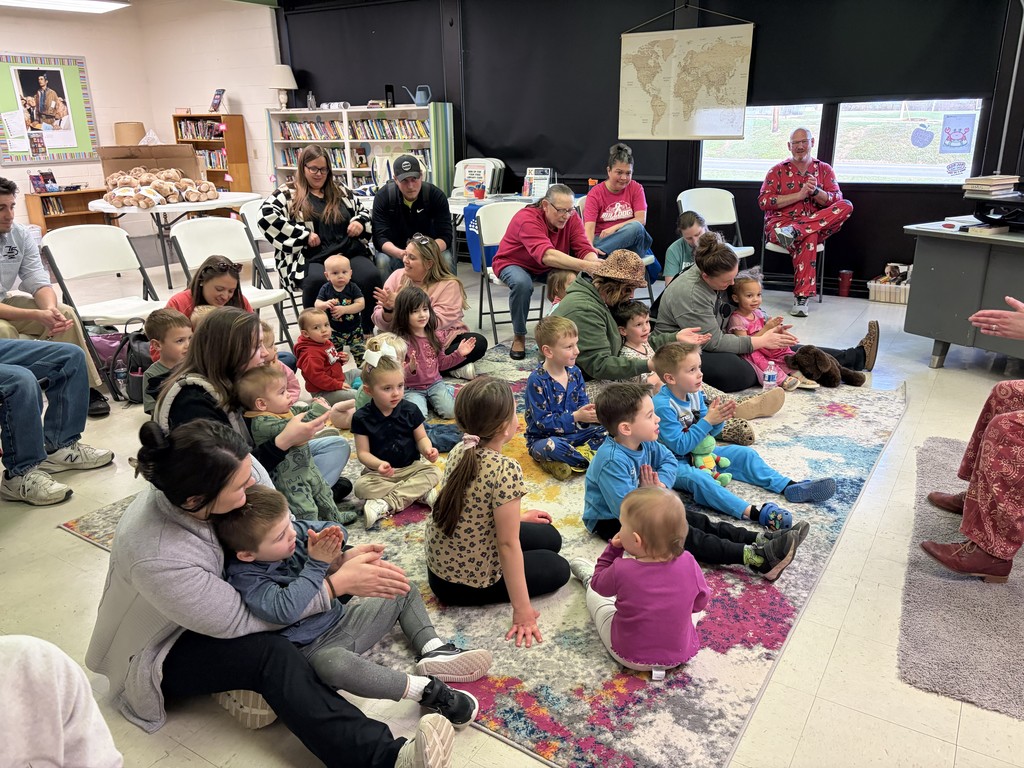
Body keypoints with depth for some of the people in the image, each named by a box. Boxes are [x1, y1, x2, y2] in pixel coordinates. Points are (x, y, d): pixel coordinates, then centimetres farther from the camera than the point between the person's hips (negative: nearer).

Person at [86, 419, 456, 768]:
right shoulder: (159, 559, -39)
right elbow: (240, 621, -26)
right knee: (273, 654, -33)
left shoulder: (187, 489, -22)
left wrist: (340, 557, -22)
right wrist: (338, 584, -27)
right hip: (160, 655, -8)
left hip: (212, 605, 8)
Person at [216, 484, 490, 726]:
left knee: (407, 592, 15)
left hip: (342, 617, 8)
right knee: (334, 664, -43)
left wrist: (330, 537, -17)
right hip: (314, 647, -8)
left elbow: (335, 530, 8)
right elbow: (285, 610, -38)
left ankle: (433, 650, -6)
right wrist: (317, 564, -30)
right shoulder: (245, 578, -23)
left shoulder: (293, 530, -6)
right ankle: (426, 689, -33)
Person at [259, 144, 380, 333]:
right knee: (319, 281, -39)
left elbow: (362, 213, 32)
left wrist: (359, 222, 6)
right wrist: (305, 235, -12)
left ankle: (366, 332, -15)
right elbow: (266, 216, -9)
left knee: (371, 276, -28)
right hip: (308, 258, -4)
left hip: (347, 252, 4)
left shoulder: (341, 190, 22)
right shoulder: (288, 193, 8)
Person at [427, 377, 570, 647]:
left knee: (550, 537, 22)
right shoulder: (506, 470, -30)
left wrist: (517, 517, 25)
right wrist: (522, 610, -18)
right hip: (471, 580, -8)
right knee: (558, 568, 16)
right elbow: (508, 544, -26)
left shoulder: (460, 451, -5)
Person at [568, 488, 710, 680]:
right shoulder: (688, 563, -22)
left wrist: (613, 549, -2)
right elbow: (700, 602, -2)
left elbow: (599, 585, -4)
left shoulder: (621, 570, -28)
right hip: (681, 655, 2)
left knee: (594, 592, 22)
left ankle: (587, 577, 54)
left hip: (629, 656, -1)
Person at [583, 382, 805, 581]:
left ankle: (760, 540, -10)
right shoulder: (612, 461, -33)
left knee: (697, 520, -3)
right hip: (610, 522, -10)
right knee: (680, 534, -23)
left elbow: (669, 460, 11)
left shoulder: (644, 443, -5)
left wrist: (660, 484, -10)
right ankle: (755, 558, -31)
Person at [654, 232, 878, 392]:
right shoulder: (689, 294, -28)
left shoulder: (722, 275, -2)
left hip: (713, 344, 8)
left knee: (782, 349, 1)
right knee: (735, 371, -37)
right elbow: (714, 342, -27)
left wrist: (769, 328, -4)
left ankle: (856, 357, 10)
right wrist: (760, 341, -20)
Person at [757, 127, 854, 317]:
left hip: (819, 226, 3)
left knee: (846, 206, -25)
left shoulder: (824, 169, 17)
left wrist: (815, 191, -15)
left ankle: (796, 231, -39)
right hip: (780, 224, -3)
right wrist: (799, 195, -10)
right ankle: (801, 296, -42)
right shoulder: (778, 170, 12)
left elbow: (836, 200, 5)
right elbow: (763, 201, -3)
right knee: (808, 239, -38)